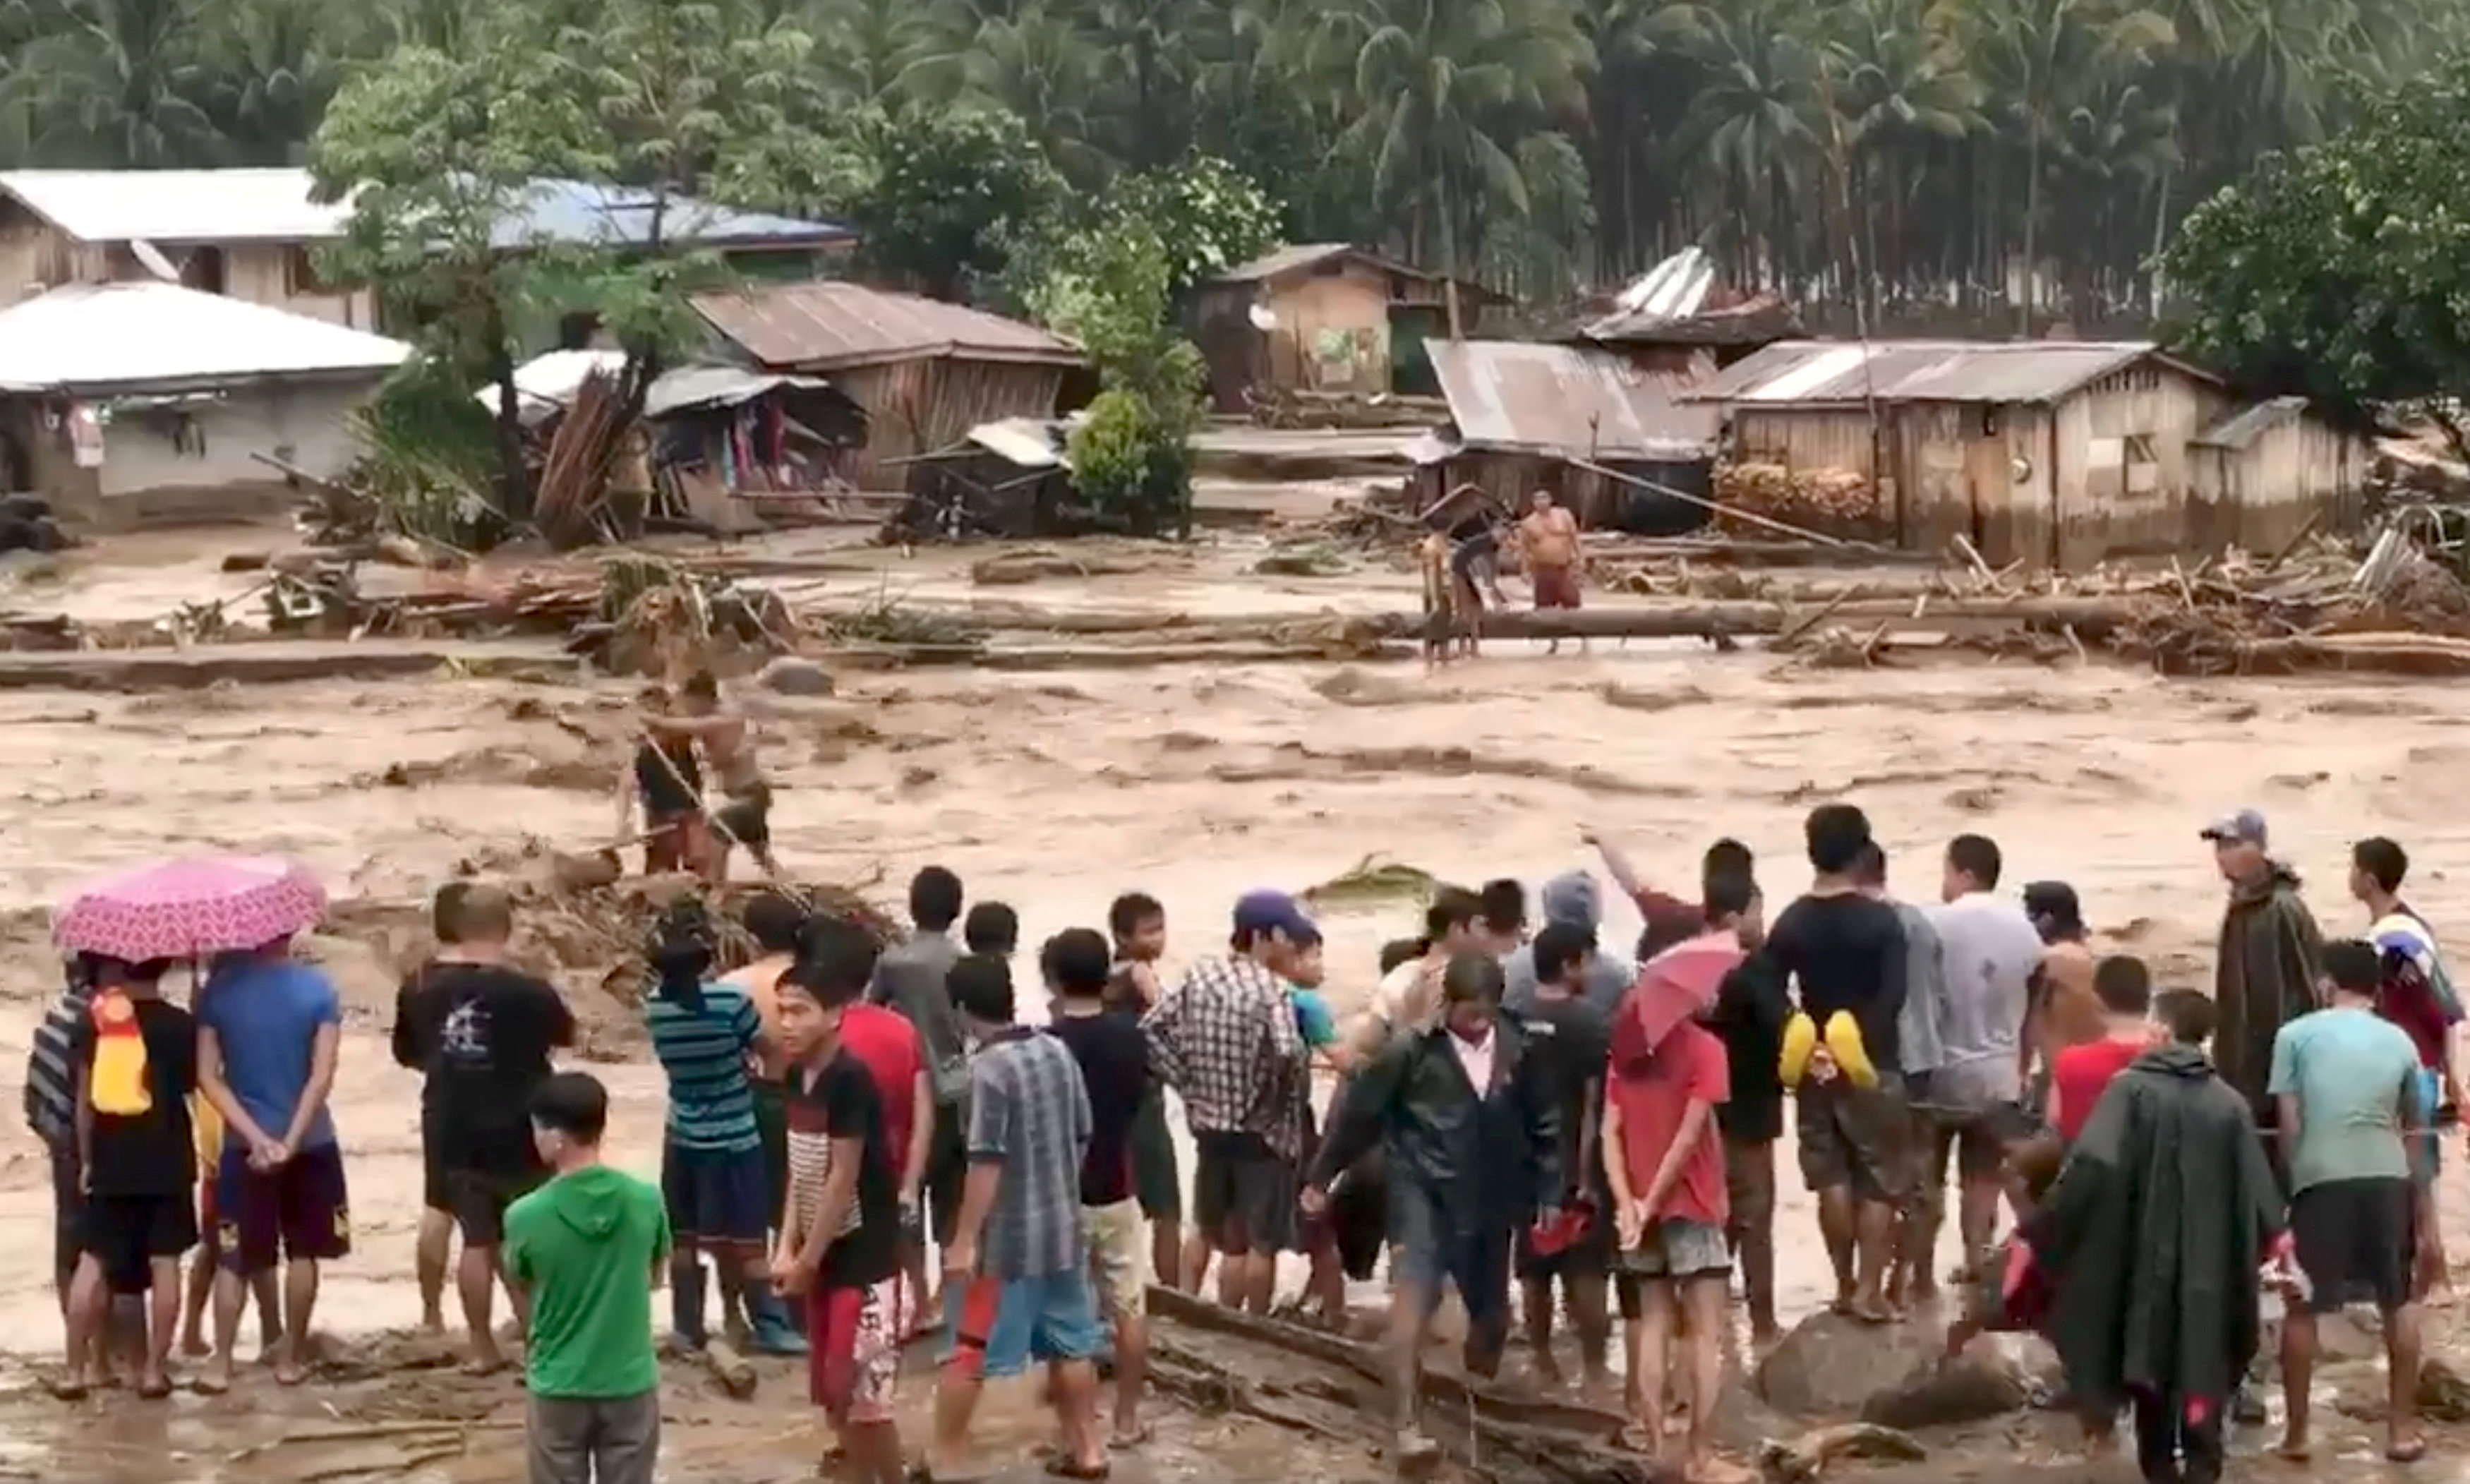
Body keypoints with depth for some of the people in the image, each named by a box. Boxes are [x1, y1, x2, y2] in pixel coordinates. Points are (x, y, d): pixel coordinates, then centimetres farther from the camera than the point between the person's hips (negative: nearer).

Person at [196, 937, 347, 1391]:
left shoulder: (219, 988, -6)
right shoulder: (318, 989, -9)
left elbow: (208, 1076, -10)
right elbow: (322, 1076, -15)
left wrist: (256, 1136, -13)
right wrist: (290, 1140, -17)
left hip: (242, 1144, 1)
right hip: (309, 1142, -1)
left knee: (235, 1258, 9)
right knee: (302, 1252, 13)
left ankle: (221, 1363, 7)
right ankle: (291, 1358, 17)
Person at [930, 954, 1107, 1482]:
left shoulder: (990, 1068, -19)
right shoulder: (1057, 1051, 2)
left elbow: (987, 1162, -22)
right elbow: (1082, 1139, 11)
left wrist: (964, 1240, -18)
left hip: (1004, 1238, -7)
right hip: (1063, 1228, 7)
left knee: (967, 1351, 2)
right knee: (1071, 1344, 16)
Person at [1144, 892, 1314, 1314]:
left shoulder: (1199, 975, 0)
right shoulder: (1271, 989, -18)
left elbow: (1152, 1028, 3)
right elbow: (1288, 1054, -31)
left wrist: (1188, 1081, 6)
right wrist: (1289, 1088, -10)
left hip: (1210, 1126, 6)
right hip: (1264, 1131, -6)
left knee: (1208, 1231, 23)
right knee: (1262, 1243, 5)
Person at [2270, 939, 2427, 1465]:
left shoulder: (2296, 1034, 7)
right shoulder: (2399, 1040, 14)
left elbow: (2288, 1122, 3)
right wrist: (2422, 1201, 33)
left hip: (2320, 1179, -2)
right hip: (2387, 1177, 2)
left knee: (2302, 1307, 12)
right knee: (2400, 1302, 19)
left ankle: (2296, 1432, 15)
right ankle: (2402, 1428, 19)